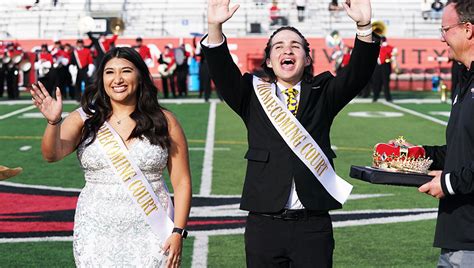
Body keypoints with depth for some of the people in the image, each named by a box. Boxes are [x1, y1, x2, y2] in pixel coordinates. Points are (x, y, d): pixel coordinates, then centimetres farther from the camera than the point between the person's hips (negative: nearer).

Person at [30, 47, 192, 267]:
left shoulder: (164, 122, 2)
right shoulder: (84, 120, 2)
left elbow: (182, 182, 3)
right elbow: (52, 154, -14)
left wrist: (178, 232, -5)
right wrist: (53, 122, -33)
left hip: (150, 234, 0)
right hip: (97, 234, 0)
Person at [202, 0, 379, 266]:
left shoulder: (322, 93, 10)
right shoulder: (253, 95, 8)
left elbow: (357, 75, -6)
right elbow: (223, 74, -7)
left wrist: (364, 27, -23)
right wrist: (215, 28, -25)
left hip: (313, 225, 0)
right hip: (264, 224, 0)